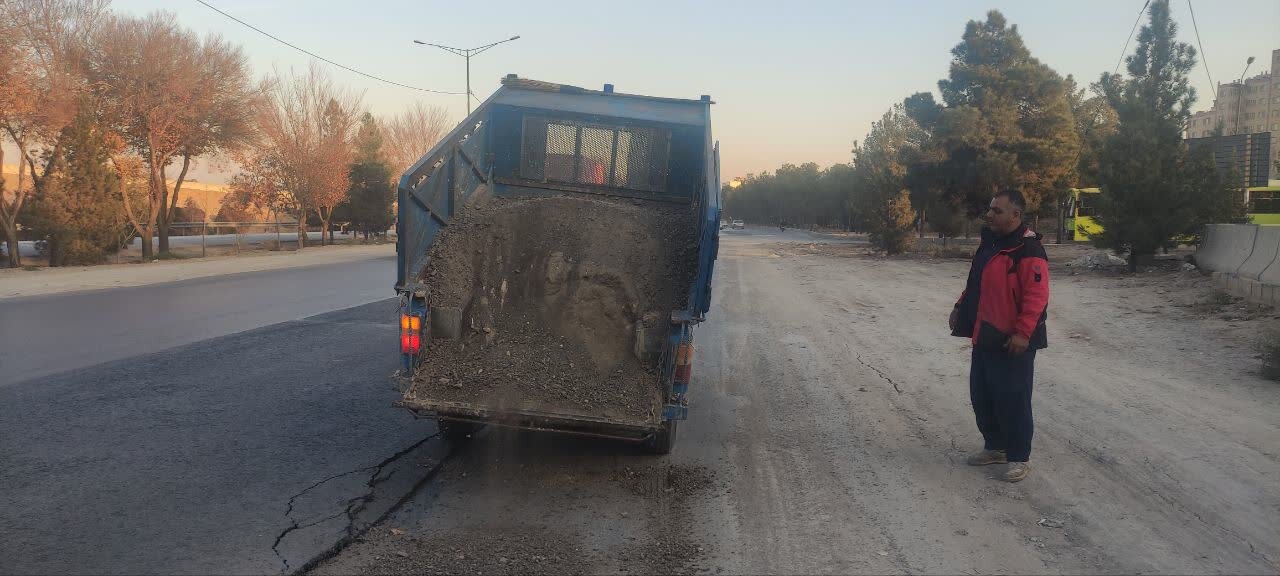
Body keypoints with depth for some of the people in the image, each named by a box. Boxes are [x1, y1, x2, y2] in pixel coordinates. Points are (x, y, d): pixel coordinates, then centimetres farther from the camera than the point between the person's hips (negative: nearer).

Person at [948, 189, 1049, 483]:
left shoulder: (1028, 250, -17)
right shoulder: (989, 243, 12)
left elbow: (1036, 296, -22)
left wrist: (1023, 333, -25)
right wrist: (961, 308, 13)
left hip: (1012, 343, -9)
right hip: (984, 337, 9)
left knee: (1013, 400, 0)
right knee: (981, 395, 16)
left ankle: (1019, 458, 13)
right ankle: (995, 447, 31)